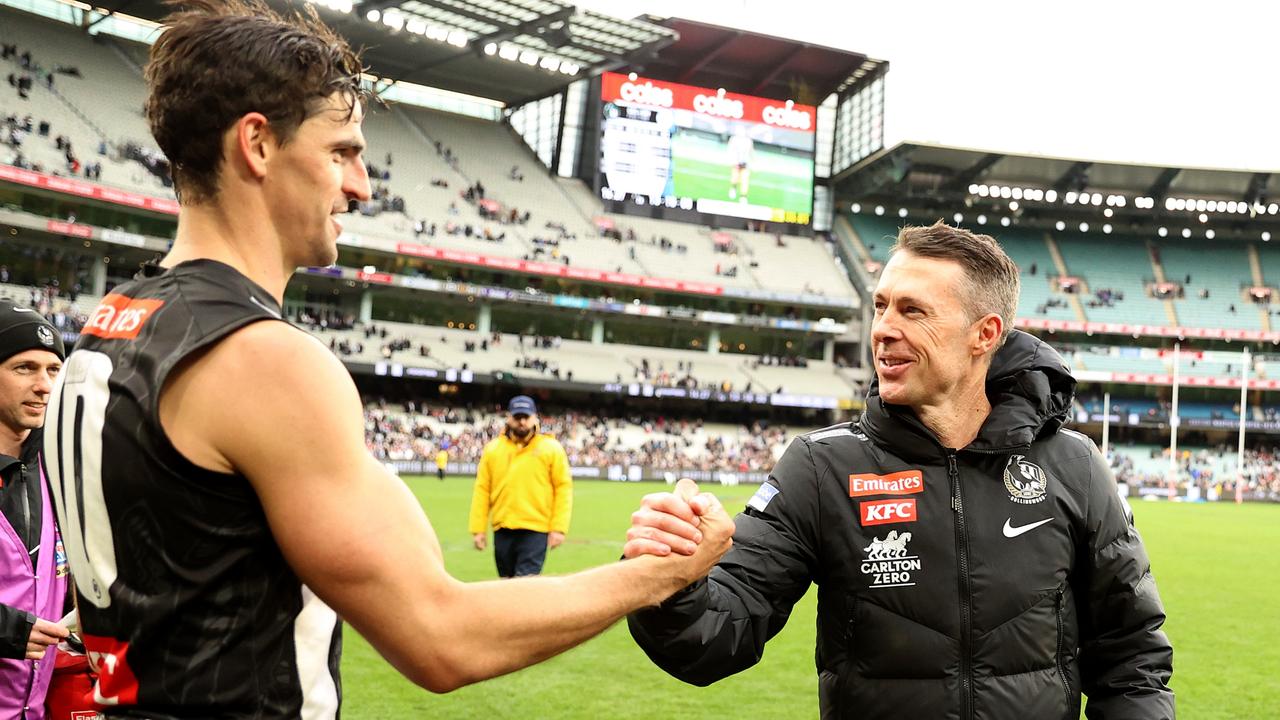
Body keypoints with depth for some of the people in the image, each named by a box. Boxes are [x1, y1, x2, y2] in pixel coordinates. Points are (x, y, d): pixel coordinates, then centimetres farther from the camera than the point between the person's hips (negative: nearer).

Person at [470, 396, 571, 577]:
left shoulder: (552, 448, 1)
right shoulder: (493, 449, 8)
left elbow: (563, 488, -2)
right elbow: (482, 490, 7)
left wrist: (558, 528, -9)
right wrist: (478, 529, 2)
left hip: (535, 531, -4)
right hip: (502, 530, 4)